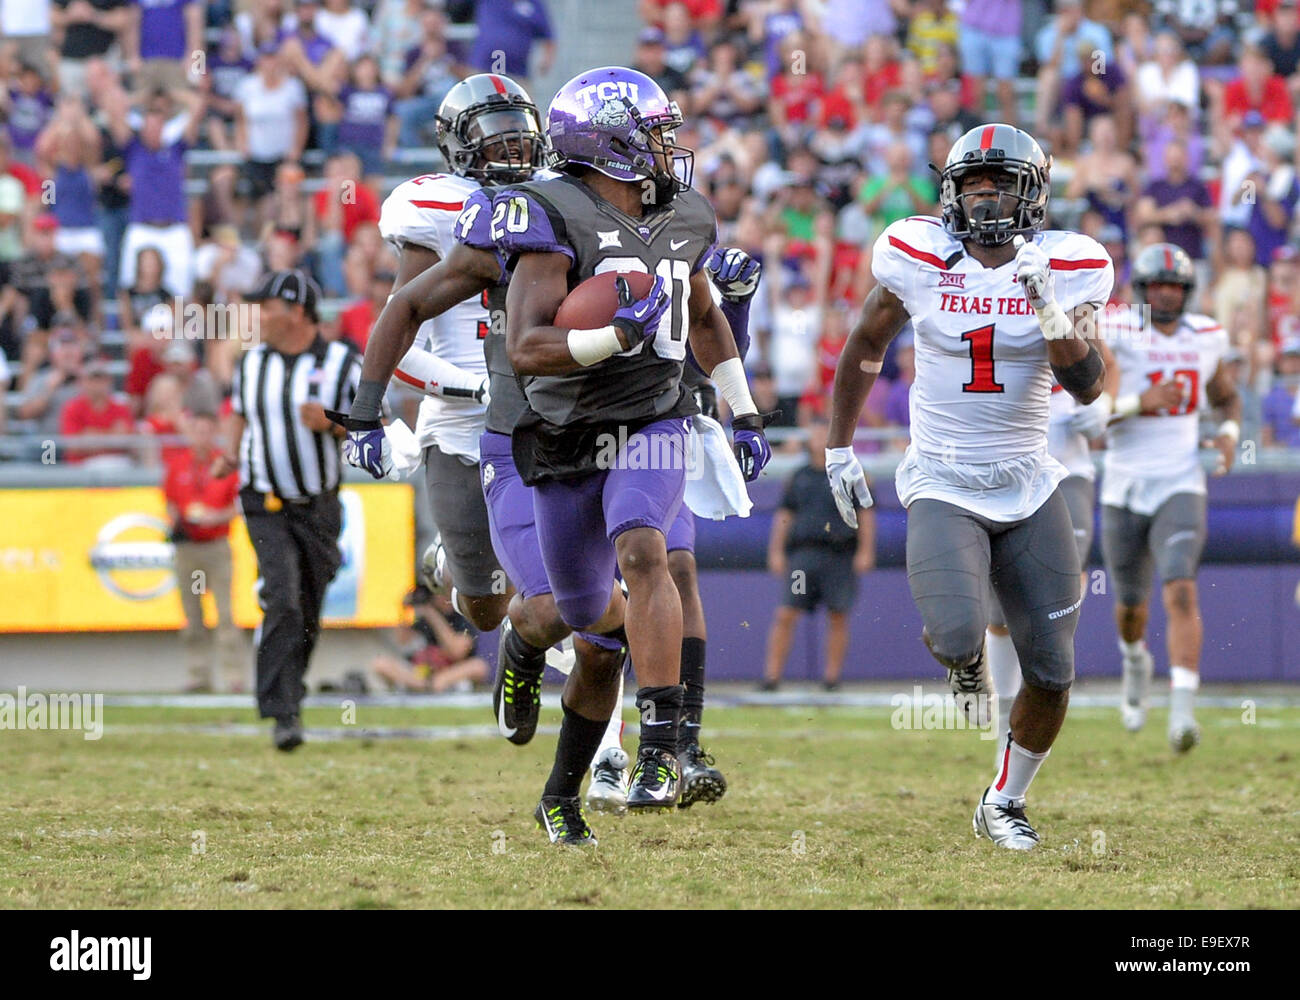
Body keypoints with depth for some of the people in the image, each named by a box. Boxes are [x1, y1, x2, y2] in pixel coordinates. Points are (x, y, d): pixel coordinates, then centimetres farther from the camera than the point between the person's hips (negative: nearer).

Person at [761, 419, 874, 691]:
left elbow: (866, 515, 4)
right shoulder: (799, 477, 16)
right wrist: (776, 551, 8)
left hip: (840, 556, -2)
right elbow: (784, 515, 17)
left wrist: (865, 551, -5)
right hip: (803, 553, 2)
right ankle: (772, 675, -5)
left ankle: (832, 676, 7)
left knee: (838, 617, -1)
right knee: (785, 615, -6)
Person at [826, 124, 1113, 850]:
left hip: (1028, 487, 2)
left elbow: (1088, 387, -12)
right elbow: (866, 350, 10)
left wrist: (1050, 308, -26)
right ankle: (965, 657, 14)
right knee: (957, 636, -26)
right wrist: (840, 451, 11)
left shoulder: (1066, 268, -5)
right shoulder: (917, 259, -5)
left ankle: (1005, 803, 26)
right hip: (942, 486, -2)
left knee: (1052, 674, 2)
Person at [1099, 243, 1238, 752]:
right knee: (1131, 602, 16)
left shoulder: (1205, 338, 5)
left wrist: (1229, 431, 2)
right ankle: (1135, 660, 51)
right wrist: (1142, 402, -26)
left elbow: (1226, 397, 23)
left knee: (1181, 592, -20)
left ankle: (1182, 711, -27)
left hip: (1180, 487, 1)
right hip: (1125, 488, -1)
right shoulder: (1116, 335, -9)